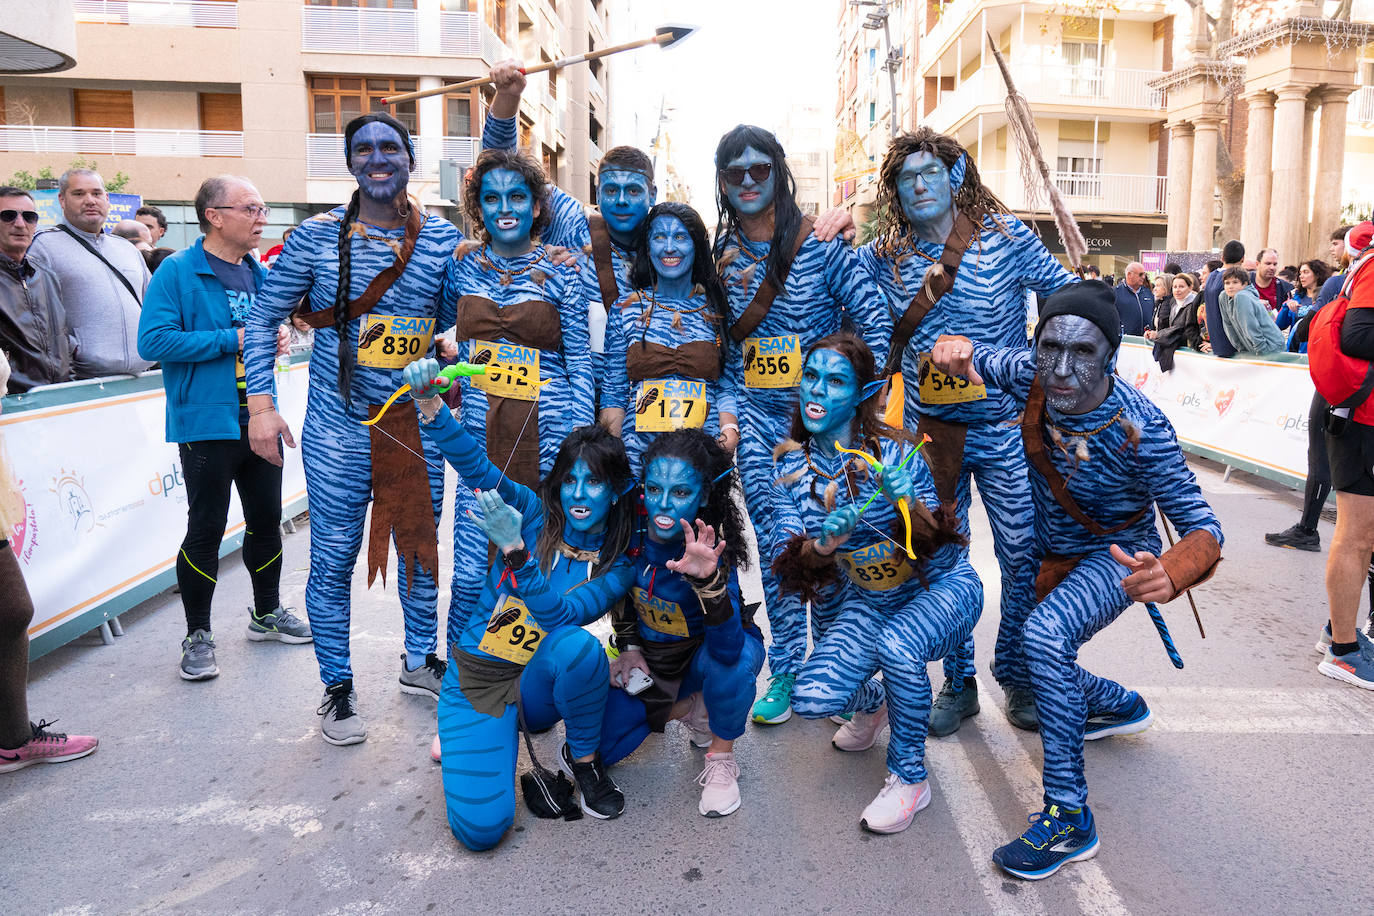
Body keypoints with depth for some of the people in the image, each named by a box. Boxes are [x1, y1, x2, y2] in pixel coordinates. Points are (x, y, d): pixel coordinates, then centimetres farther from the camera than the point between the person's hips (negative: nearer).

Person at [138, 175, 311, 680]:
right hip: (207, 422, -6)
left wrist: (278, 335, 1)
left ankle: (267, 613, 33)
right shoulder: (178, 271, -10)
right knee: (206, 529, -1)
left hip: (260, 418, 7)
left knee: (266, 518, 15)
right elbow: (153, 340, -19)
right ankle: (198, 635, 15)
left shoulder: (258, 273, 11)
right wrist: (233, 340, -19)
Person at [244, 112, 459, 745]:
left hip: (417, 423, 2)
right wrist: (260, 403, -5)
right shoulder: (316, 237, -3)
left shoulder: (443, 240, 1)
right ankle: (337, 686, 23)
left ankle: (420, 661, 35)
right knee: (334, 558, 4)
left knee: (419, 544, 14)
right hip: (337, 428, -2)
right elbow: (264, 318, 2)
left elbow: (463, 324, 10)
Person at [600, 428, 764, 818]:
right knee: (598, 745, -11)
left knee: (735, 661, -40)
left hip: (708, 652, -4)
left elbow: (727, 648, -44)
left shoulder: (711, 549, -31)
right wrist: (629, 646, -1)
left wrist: (708, 578, -57)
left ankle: (721, 757, -10)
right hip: (651, 655, 4)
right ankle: (686, 708, 14)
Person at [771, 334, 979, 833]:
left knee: (896, 645, -36)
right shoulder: (793, 466, -8)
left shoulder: (893, 451, -20)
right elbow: (785, 564, -12)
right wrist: (822, 544, -34)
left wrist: (910, 503, -39)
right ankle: (871, 700, 23)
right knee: (812, 699, -16)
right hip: (867, 601, 4)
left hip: (942, 587, -3)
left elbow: (942, 545, -18)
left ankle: (909, 777, -8)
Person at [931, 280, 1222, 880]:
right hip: (1051, 555, 6)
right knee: (1018, 659, 20)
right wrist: (956, 350, -27)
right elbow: (975, 360, 0)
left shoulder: (1140, 425, -32)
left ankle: (1069, 819, -25)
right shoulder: (1032, 375, -21)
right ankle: (1120, 706, 48)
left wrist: (1170, 573, -53)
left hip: (1114, 559, -6)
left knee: (1044, 636, -35)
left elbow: (1200, 525, -29)